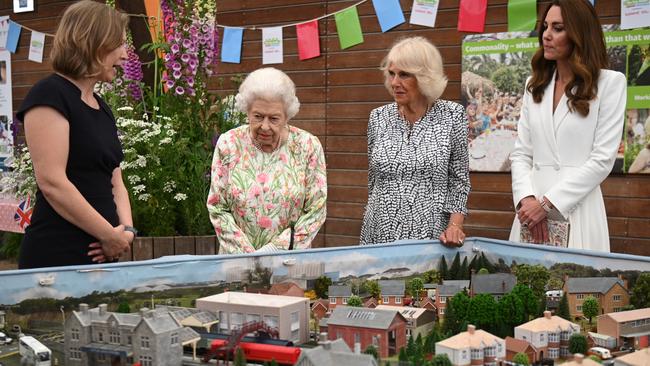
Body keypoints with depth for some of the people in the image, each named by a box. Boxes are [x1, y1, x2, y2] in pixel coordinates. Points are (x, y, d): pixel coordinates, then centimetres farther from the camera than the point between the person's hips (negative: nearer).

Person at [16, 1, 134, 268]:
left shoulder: (102, 109, 16)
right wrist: (110, 235, -13)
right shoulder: (49, 95, -9)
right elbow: (52, 182, -17)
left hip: (100, 255, 8)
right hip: (58, 257, -8)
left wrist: (126, 230, -3)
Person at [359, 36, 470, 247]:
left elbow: (459, 181, -1)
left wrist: (455, 226, -11)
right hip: (380, 234, 2)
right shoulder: (378, 117, 4)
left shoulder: (452, 116, -3)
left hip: (431, 235, -2)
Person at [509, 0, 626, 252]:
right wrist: (526, 199, -9)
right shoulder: (535, 84, 14)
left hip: (577, 210, -4)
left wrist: (547, 202, -13)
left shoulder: (610, 83, -2)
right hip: (533, 207, 4)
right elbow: (521, 153, 9)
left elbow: (603, 159, -9)